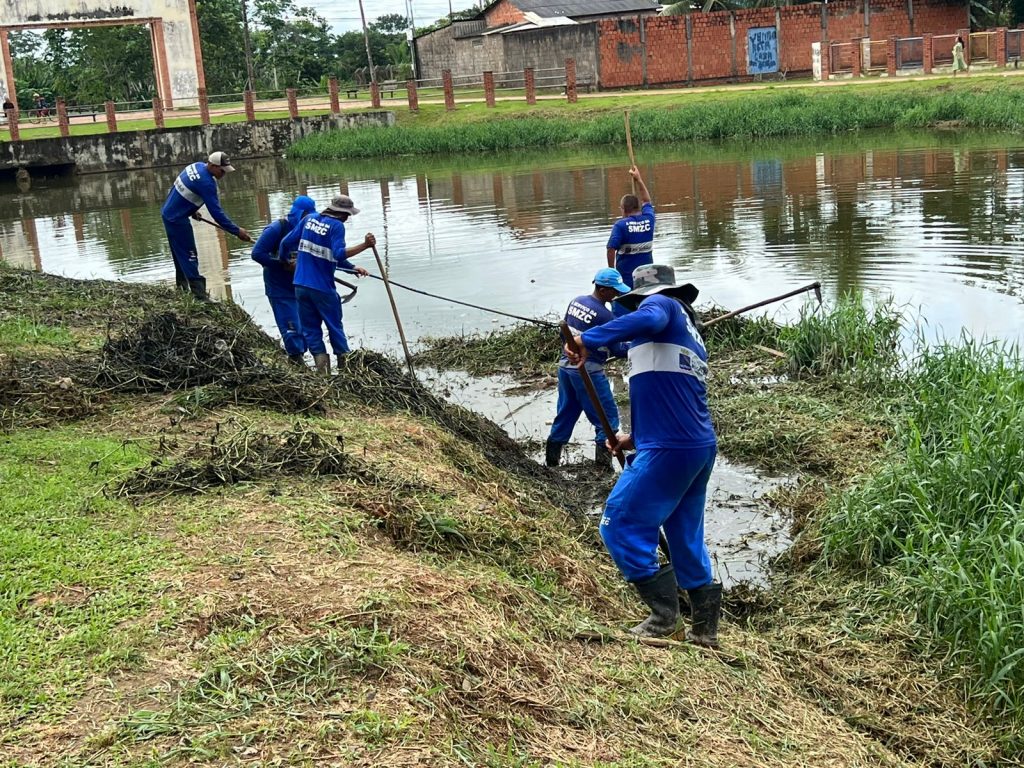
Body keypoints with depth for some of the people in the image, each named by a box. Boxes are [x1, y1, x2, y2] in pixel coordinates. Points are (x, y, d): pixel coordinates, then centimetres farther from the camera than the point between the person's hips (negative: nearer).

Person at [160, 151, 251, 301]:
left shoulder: (198, 166, 2)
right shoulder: (206, 182, -26)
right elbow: (216, 212, -27)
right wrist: (237, 231, -24)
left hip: (168, 213, 10)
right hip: (177, 220, -10)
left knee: (180, 252, 19)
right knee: (189, 256, -10)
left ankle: (182, 286, 31)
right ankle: (200, 295, -12)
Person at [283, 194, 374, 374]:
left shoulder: (309, 219, 8)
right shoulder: (336, 226, -11)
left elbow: (286, 243, 11)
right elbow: (339, 254, -24)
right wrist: (364, 245, -27)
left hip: (301, 285, 5)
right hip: (322, 287, -5)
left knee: (310, 328, 10)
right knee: (335, 327, 10)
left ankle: (323, 370, 6)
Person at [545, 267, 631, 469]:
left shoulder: (575, 301, 5)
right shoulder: (604, 315, -17)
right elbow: (615, 350, -10)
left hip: (565, 366, 8)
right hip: (588, 371, -8)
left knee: (566, 414, 17)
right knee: (608, 417, 3)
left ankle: (551, 459, 20)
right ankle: (602, 461, -2)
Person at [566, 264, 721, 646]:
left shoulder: (662, 304, 0)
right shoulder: (688, 334, 27)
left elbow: (648, 320, -28)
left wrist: (589, 340, -27)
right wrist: (636, 439, 25)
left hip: (668, 450, -10)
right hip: (700, 447, 10)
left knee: (619, 525, 0)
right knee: (685, 537, 19)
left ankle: (664, 612, 5)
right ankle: (704, 628, 26)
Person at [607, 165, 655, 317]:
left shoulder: (620, 225, -13)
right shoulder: (648, 219, 1)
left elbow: (611, 250, -17)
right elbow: (647, 201, 21)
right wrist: (639, 179, 25)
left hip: (626, 276, -5)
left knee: (620, 310, 1)